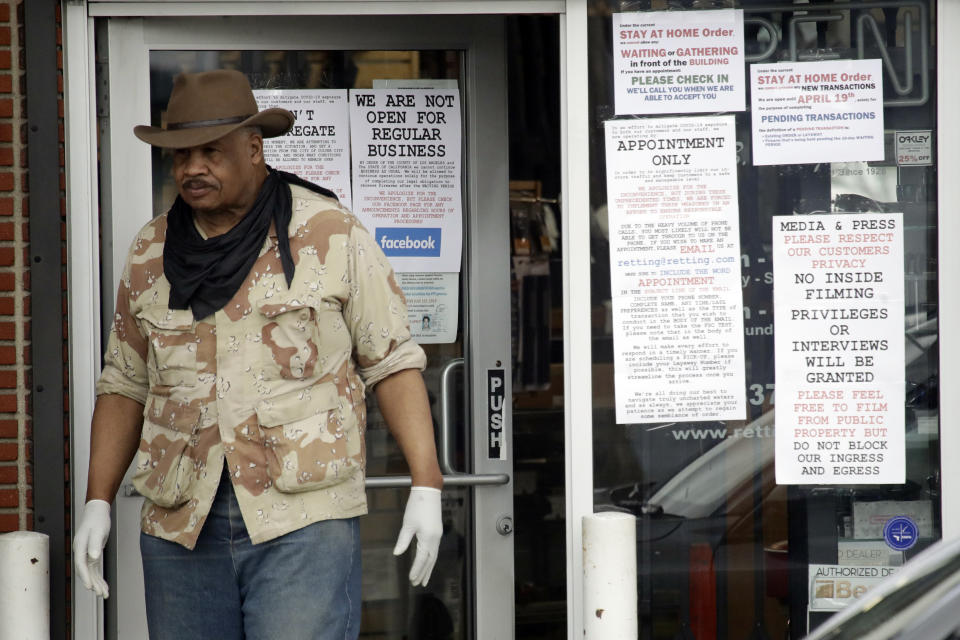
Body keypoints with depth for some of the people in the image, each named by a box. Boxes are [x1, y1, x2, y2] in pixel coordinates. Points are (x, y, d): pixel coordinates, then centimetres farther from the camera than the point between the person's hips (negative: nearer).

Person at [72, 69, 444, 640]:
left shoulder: (331, 235, 0)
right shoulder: (151, 252, 11)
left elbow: (393, 361, 1)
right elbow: (126, 383, 17)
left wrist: (427, 487, -7)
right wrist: (98, 503, 10)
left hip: (304, 520, -4)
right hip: (181, 524, 4)